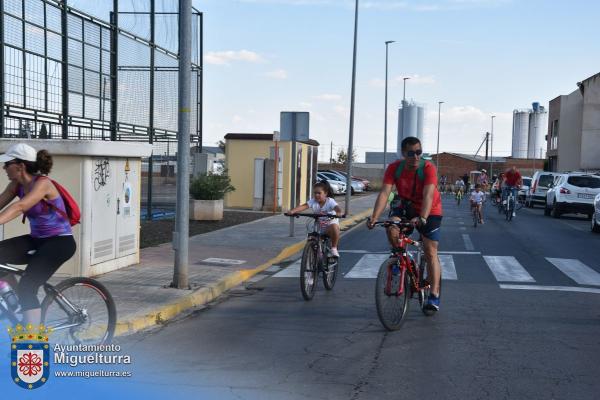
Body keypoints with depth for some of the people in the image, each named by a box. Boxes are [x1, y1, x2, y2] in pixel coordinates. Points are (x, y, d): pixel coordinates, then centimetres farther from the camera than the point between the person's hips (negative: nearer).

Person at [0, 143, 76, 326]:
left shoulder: (42, 183, -20)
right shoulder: (17, 185, 4)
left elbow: (19, 206, -36)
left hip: (60, 242, -8)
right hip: (37, 240, 8)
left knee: (26, 288, -18)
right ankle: (19, 299, 7)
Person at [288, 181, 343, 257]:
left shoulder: (330, 201, -13)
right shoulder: (313, 201, -7)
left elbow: (337, 208, -31)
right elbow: (303, 206, -22)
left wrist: (339, 213, -56)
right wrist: (293, 211, -39)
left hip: (330, 224, -3)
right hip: (318, 227, 4)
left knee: (334, 227, -37)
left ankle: (334, 248, -19)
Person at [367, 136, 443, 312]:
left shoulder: (428, 168, -27)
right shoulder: (394, 168, -18)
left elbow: (428, 195, -38)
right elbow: (384, 193, -26)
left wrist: (422, 218, -54)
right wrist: (374, 217, -40)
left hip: (429, 211, -3)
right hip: (405, 207, 3)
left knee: (431, 252, -7)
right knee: (392, 229, -27)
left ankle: (434, 296, -2)